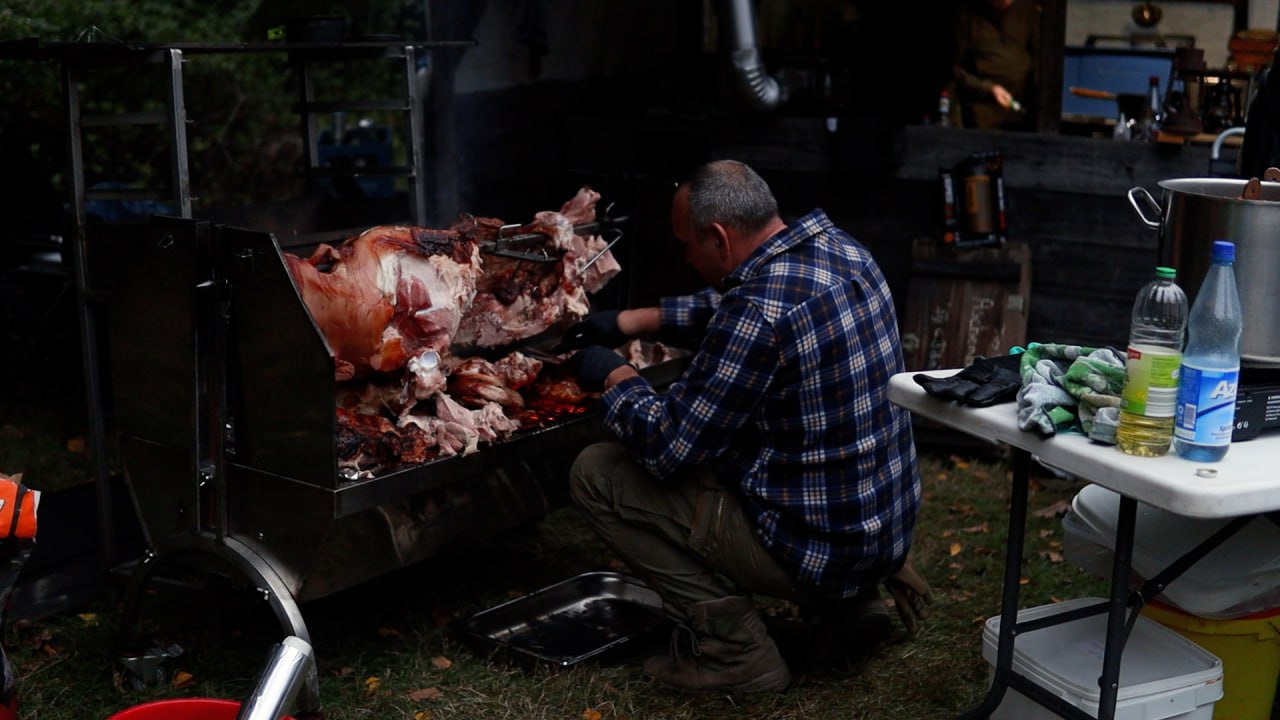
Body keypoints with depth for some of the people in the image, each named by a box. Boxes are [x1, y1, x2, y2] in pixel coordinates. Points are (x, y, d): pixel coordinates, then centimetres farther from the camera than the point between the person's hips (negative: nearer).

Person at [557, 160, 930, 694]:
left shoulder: (760, 311, -26)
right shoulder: (840, 248, 1)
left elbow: (665, 446, -19)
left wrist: (615, 377, -1)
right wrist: (631, 321, 18)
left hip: (822, 546, -9)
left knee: (596, 474, -3)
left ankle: (735, 653, 1)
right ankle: (850, 602, 21)